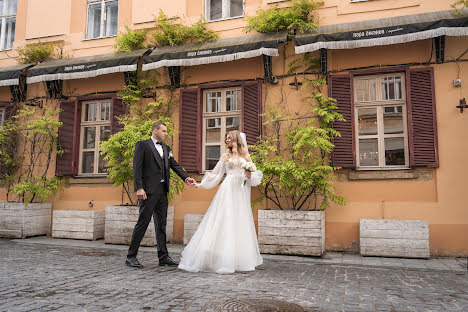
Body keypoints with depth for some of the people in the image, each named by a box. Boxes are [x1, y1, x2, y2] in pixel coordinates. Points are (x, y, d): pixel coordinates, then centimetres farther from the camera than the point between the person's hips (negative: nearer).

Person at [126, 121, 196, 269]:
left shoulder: (166, 148, 19)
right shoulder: (142, 145, -1)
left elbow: (175, 165, 11)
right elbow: (137, 168, -9)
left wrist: (186, 178, -4)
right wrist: (139, 188, -17)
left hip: (162, 191, 7)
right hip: (149, 190, -7)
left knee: (161, 224, 10)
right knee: (143, 222, -4)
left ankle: (163, 256, 16)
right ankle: (131, 256, 7)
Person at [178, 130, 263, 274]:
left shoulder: (246, 156, 14)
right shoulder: (225, 156, 11)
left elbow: (254, 177, 14)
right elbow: (216, 174, 12)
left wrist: (249, 174, -8)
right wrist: (199, 184, 8)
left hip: (242, 192, 2)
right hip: (228, 190, -1)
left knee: (241, 224, 2)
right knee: (224, 222, -8)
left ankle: (241, 260, 12)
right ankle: (223, 258, -2)